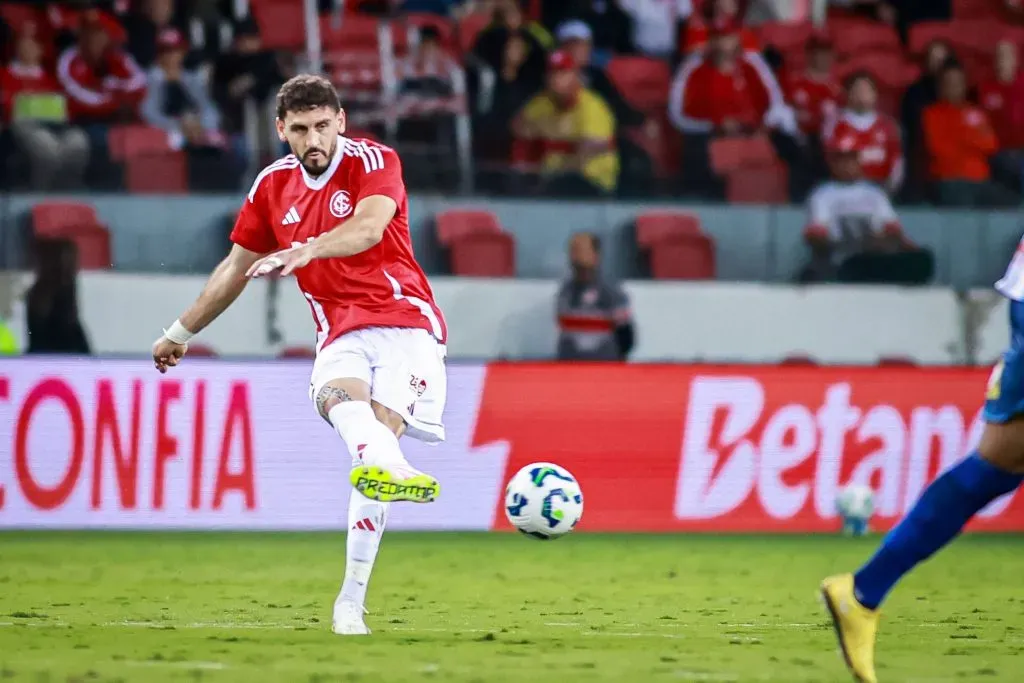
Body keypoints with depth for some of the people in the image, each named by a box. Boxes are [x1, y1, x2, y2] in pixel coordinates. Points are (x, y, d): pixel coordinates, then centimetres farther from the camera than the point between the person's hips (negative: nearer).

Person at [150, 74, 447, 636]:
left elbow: (369, 228, -25)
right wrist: (181, 332, 35)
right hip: (341, 333, 4)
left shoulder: (373, 161, -3)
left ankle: (350, 603, -22)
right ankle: (388, 466, -69)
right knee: (339, 395, -32)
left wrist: (307, 249, -42)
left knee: (381, 427, -23)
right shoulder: (273, 185, 13)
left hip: (404, 321, -4)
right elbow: (236, 267, 27)